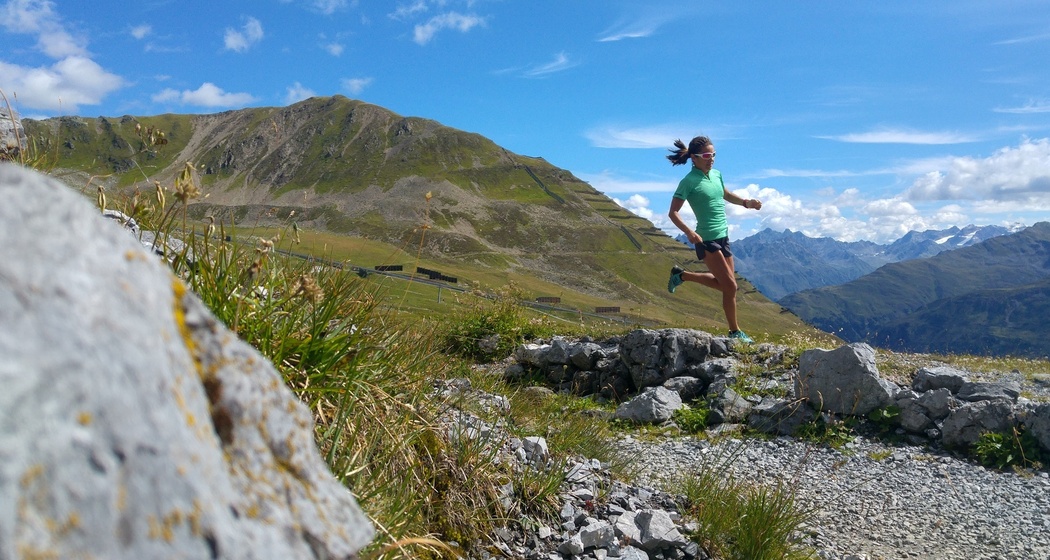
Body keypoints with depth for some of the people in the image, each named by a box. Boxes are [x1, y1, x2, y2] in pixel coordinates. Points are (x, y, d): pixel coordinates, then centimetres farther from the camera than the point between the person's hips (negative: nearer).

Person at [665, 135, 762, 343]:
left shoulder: (716, 174, 8)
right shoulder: (689, 182, -13)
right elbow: (673, 213, -15)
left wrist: (746, 202, 12)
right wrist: (689, 233, -29)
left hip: (723, 237, 8)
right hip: (706, 240, -8)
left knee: (724, 283, 16)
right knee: (730, 286, -6)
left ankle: (681, 275, 30)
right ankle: (735, 332, 9)